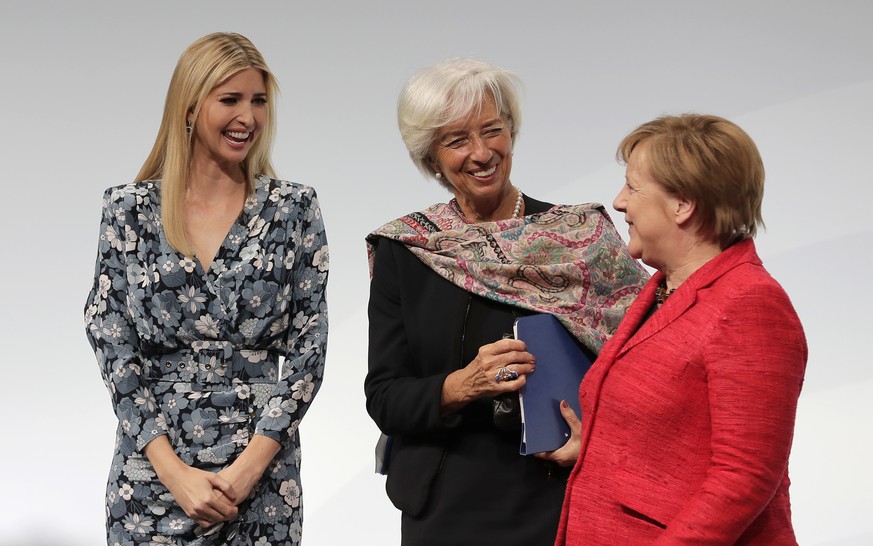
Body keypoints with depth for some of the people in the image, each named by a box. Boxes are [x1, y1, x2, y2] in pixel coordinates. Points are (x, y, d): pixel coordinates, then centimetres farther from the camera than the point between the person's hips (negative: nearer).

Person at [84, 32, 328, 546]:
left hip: (262, 470, 0)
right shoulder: (130, 209, 0)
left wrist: (248, 468, -11)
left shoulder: (294, 208, 0)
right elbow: (113, 345, -2)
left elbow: (308, 348, -2)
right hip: (151, 468, 0)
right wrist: (174, 470, -12)